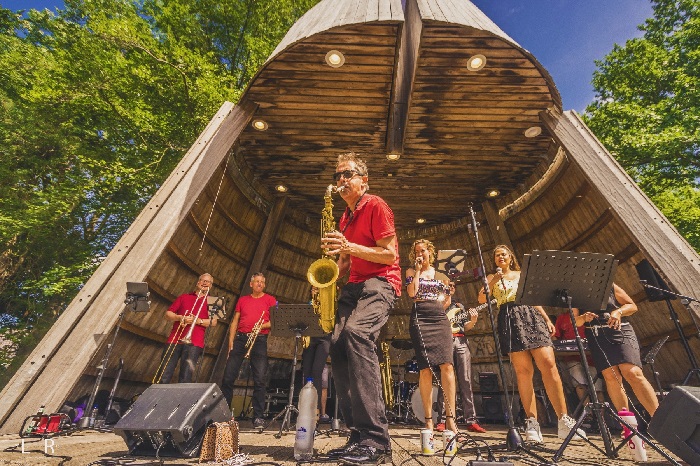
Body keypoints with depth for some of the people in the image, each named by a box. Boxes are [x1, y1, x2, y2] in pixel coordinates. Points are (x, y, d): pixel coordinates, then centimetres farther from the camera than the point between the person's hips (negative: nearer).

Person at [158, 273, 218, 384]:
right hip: (175, 340, 2)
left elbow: (213, 322, 1)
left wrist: (197, 321, -13)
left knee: (185, 379, -5)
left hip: (194, 343, -2)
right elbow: (168, 314, 13)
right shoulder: (184, 297, 19)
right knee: (164, 376, 1)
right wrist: (180, 318, -6)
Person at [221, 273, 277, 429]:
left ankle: (258, 417, 6)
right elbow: (235, 321, 14)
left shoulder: (270, 300, 8)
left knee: (259, 379, -4)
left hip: (259, 340, -2)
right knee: (228, 376, 2)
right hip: (240, 338, 3)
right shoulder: (242, 300, 16)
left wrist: (263, 325, -15)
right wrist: (231, 340, 5)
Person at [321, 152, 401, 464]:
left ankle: (376, 440, -25)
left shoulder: (376, 206, -3)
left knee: (356, 332, -33)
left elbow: (389, 254, -11)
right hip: (354, 285, 8)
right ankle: (359, 435, 4)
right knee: (338, 344, -7)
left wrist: (349, 246, -20)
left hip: (380, 282, -8)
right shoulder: (344, 218, 20)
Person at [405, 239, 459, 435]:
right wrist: (417, 270, -3)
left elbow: (447, 294, 22)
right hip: (420, 320, -2)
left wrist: (442, 299, 2)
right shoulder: (411, 272, 11)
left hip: (440, 319, 3)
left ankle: (450, 418, -5)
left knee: (447, 365, -10)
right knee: (425, 369, -5)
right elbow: (412, 293, -6)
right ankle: (428, 419, 3)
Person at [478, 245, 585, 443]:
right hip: (510, 321, -2)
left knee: (548, 364, -13)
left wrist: (547, 320, 10)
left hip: (531, 317, 2)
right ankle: (532, 423, -3)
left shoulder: (523, 275, 22)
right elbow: (481, 299, 1)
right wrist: (493, 281, -9)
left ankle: (564, 420, -7)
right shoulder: (492, 278, 15)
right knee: (523, 370, -7)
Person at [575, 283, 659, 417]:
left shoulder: (610, 287, 9)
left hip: (620, 332, -1)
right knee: (610, 376, -10)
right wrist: (584, 318, -14)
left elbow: (632, 306, 9)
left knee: (633, 374, -18)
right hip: (596, 337, 1)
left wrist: (618, 312, -12)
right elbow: (576, 321, 8)